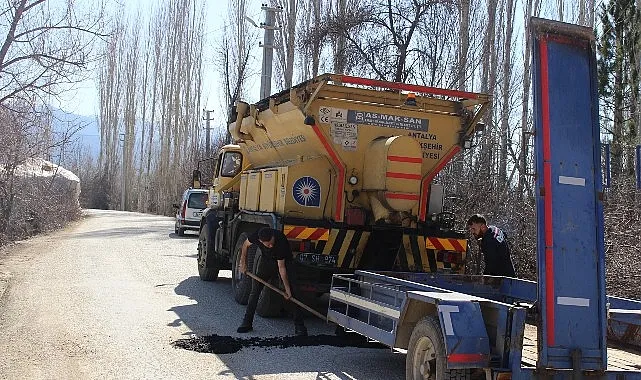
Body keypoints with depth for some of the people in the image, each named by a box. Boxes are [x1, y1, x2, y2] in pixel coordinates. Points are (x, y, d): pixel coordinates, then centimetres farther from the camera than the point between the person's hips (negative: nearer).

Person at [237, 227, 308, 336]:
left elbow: (281, 267, -29)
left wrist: (287, 289, -26)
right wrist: (243, 263, -4)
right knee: (255, 291, -2)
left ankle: (299, 326, -9)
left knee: (292, 293, -12)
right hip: (266, 260, 3)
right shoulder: (256, 236, -30)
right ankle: (247, 322, 6)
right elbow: (245, 245, -4)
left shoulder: (281, 240, -38)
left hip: (284, 261, -3)